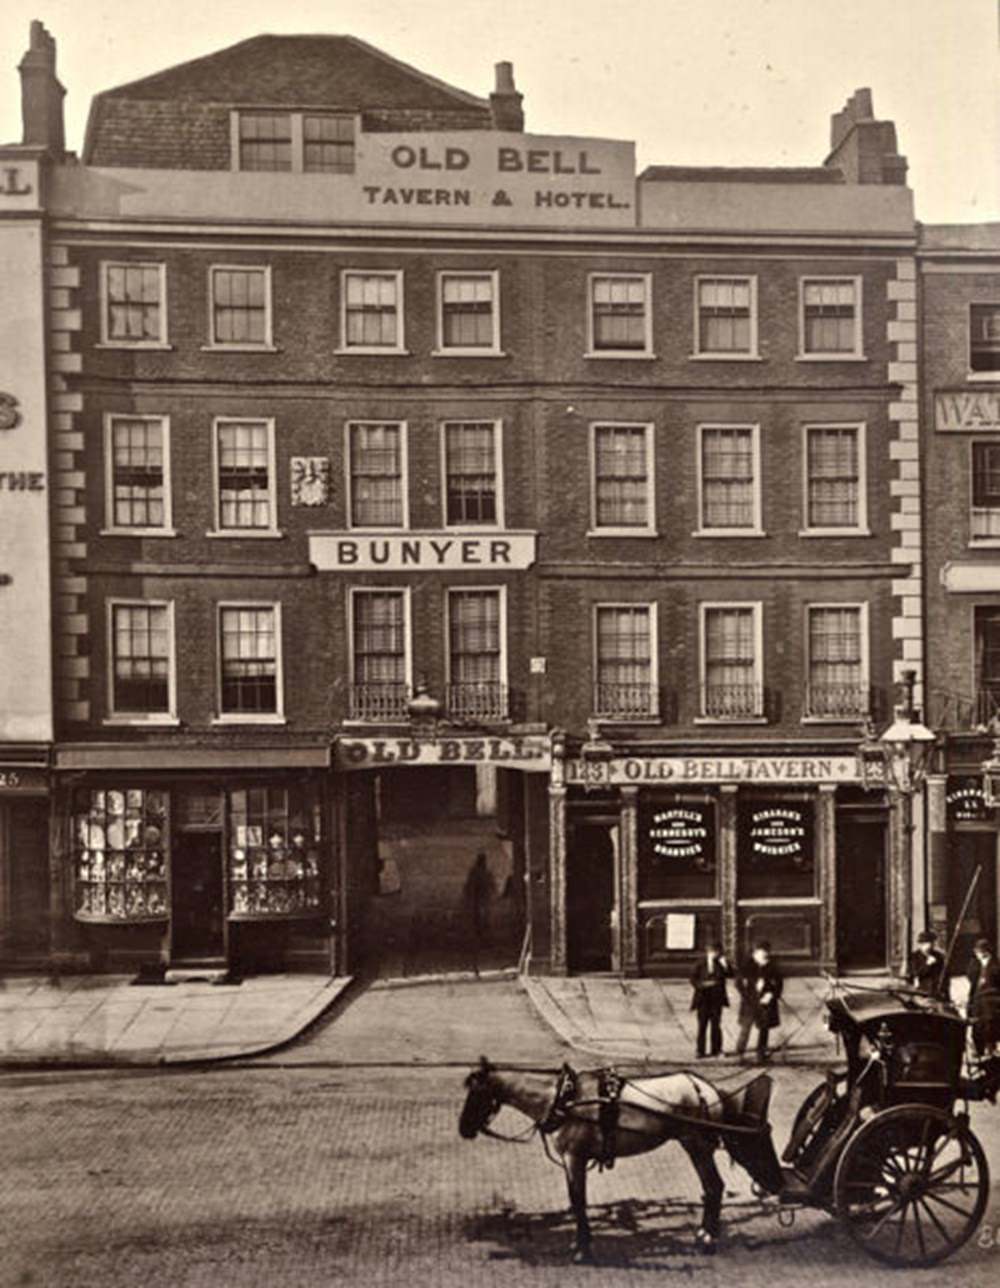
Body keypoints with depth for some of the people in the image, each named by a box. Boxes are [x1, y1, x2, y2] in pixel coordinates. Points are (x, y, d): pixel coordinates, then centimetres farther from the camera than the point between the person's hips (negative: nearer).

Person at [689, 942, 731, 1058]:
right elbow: (693, 979, -3)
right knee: (702, 1025, 0)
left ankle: (715, 1049, 15)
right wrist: (703, 984, -17)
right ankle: (700, 1051, 5)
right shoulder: (700, 964, -5)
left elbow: (730, 975, -2)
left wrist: (725, 966, -17)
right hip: (703, 998, -2)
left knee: (716, 1024, 6)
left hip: (717, 999, 2)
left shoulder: (721, 963, 3)